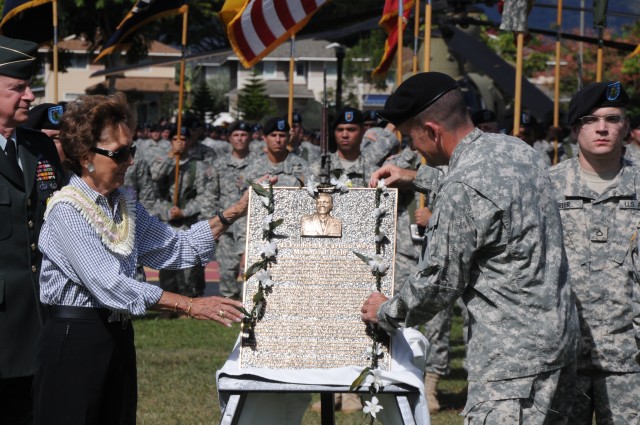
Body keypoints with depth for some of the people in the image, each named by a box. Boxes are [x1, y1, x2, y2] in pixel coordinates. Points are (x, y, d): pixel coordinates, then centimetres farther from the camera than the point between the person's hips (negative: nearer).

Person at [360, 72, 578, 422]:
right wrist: (417, 177, 35)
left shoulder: (461, 190, -20)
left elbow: (438, 285, -13)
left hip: (513, 357, -10)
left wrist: (385, 313, 5)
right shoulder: (516, 149, 7)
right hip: (557, 337, 10)